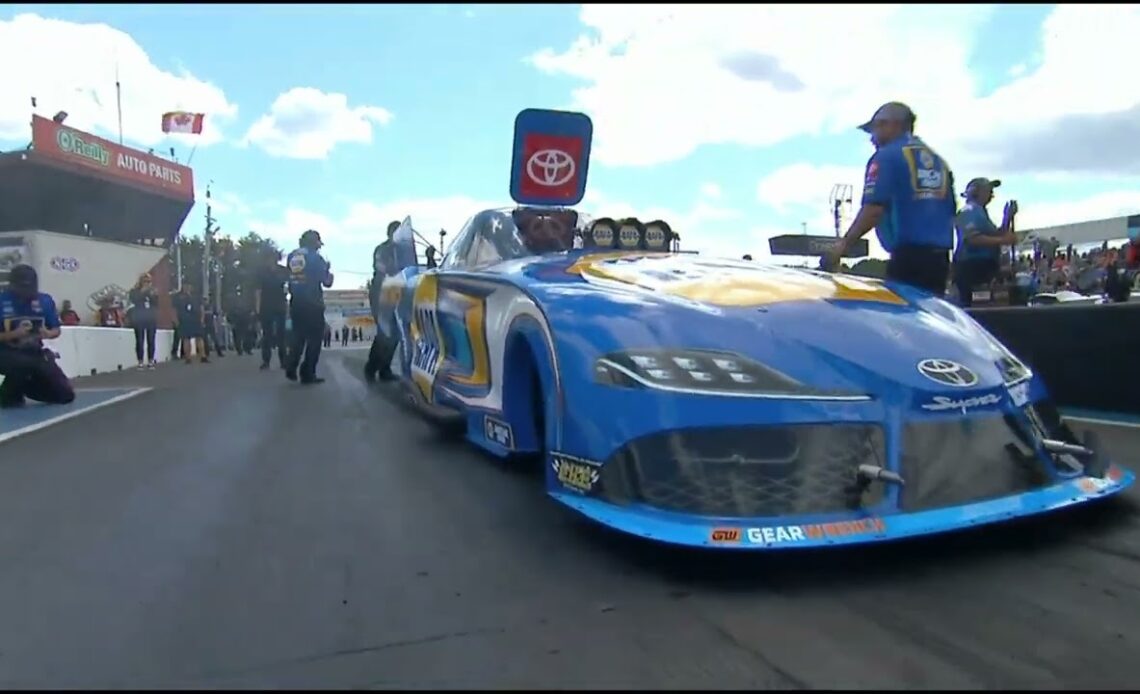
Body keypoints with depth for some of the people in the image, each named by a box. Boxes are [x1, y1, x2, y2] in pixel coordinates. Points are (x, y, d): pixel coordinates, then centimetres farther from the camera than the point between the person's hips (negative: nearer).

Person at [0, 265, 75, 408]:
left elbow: (56, 330, 4)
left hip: (35, 353, 4)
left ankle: (22, 386, 26)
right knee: (26, 364, -42)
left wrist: (48, 334, -18)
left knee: (66, 394, 0)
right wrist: (13, 334, -30)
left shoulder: (44, 300, -5)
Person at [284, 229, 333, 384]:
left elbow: (288, 278, 17)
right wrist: (328, 269, 10)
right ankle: (307, 374, -2)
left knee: (298, 336, 18)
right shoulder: (315, 257, -7)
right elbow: (327, 282, -6)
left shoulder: (291, 256, 9)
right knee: (314, 338, 2)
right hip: (313, 303, -5)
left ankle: (291, 368, 9)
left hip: (295, 302, 5)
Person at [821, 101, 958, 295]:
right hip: (939, 257, 7)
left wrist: (843, 245, -10)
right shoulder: (938, 160, 19)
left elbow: (873, 209, -15)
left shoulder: (887, 156, -3)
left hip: (908, 256, -7)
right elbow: (951, 211, 20)